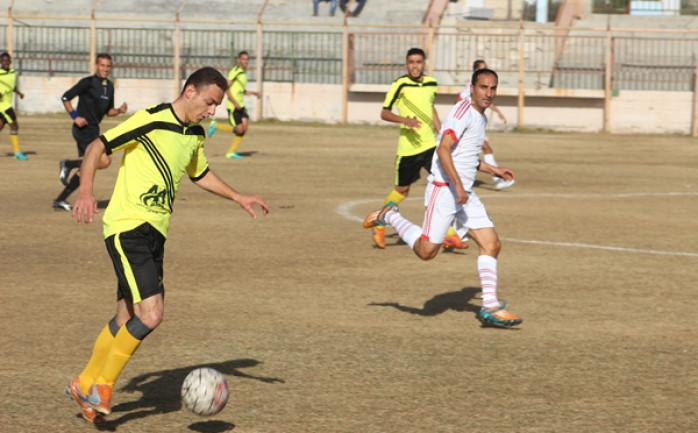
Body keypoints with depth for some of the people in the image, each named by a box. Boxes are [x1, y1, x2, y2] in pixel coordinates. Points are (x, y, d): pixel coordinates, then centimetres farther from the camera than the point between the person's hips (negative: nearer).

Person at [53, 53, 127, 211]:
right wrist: (75, 116, -17)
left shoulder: (109, 86, 14)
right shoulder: (88, 83, -9)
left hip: (93, 130, 9)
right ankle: (68, 164, -5)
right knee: (104, 160, -20)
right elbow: (65, 97, -8)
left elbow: (108, 111, 22)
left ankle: (60, 200, 14)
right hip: (84, 128, -9)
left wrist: (119, 110, 1)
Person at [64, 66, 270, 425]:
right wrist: (86, 191, -31)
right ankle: (102, 384, -1)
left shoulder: (195, 135, 11)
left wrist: (239, 198, 26)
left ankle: (86, 385, 29)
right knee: (151, 314, -18)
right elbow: (97, 147, -16)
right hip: (127, 228, -9)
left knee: (127, 319, 13)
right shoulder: (150, 121, -15)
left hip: (154, 232, 9)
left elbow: (199, 174, 31)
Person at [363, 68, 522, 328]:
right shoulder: (463, 112, -13)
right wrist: (458, 185, -28)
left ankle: (490, 307, 1)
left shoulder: (480, 118, 17)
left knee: (492, 244, 0)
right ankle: (389, 217, 14)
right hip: (444, 189, -9)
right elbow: (443, 150, -24)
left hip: (464, 194, 9)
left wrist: (492, 170, 24)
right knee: (426, 251, -8)